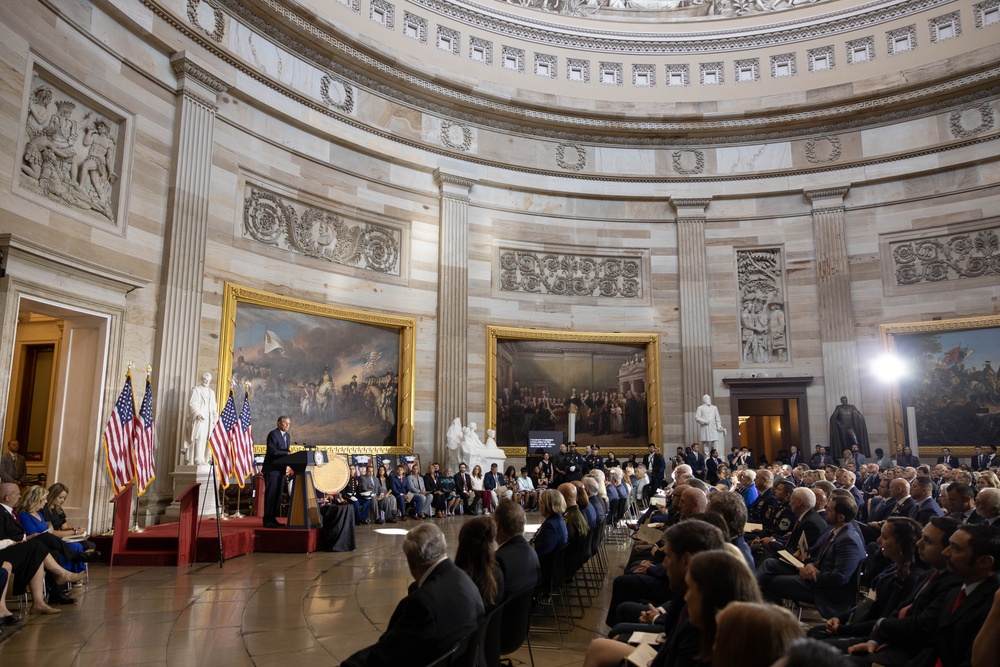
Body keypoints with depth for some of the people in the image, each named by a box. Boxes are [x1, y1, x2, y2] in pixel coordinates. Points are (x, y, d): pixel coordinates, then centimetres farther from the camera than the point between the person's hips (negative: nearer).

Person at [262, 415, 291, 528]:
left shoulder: (287, 436, 17)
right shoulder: (273, 434, -10)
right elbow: (272, 451, -19)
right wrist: (287, 453, -24)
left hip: (281, 469, 8)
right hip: (272, 469, -8)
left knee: (278, 494, 9)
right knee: (270, 494, -6)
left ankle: (273, 518, 15)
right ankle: (267, 520, -2)